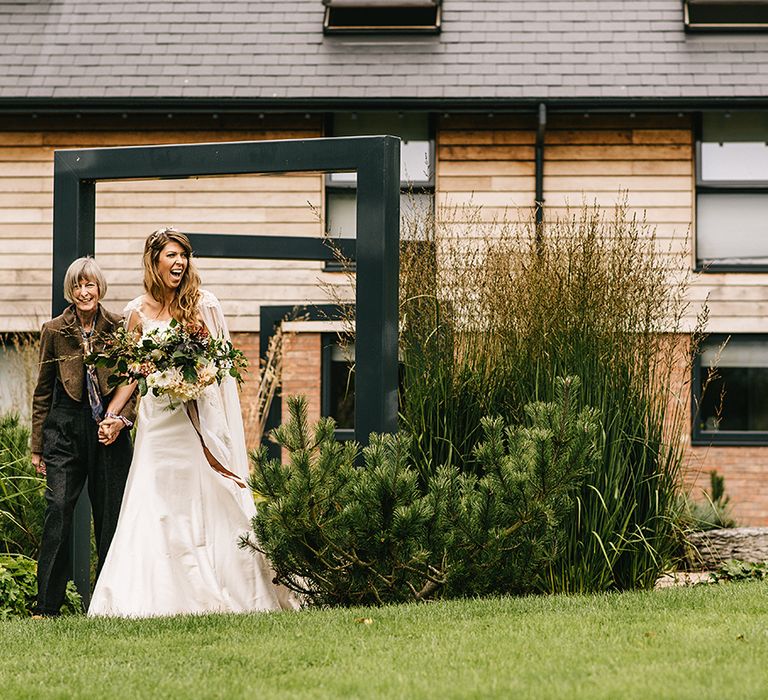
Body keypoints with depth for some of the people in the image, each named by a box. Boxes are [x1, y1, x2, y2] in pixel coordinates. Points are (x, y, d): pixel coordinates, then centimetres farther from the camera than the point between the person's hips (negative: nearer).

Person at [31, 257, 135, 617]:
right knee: (58, 509, -10)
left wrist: (123, 417, -10)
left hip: (109, 427, 0)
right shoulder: (54, 331, 4)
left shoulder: (120, 328, 3)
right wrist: (37, 446, 8)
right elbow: (42, 391, 9)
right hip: (65, 428, 0)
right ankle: (47, 604, -8)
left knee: (110, 513, 2)